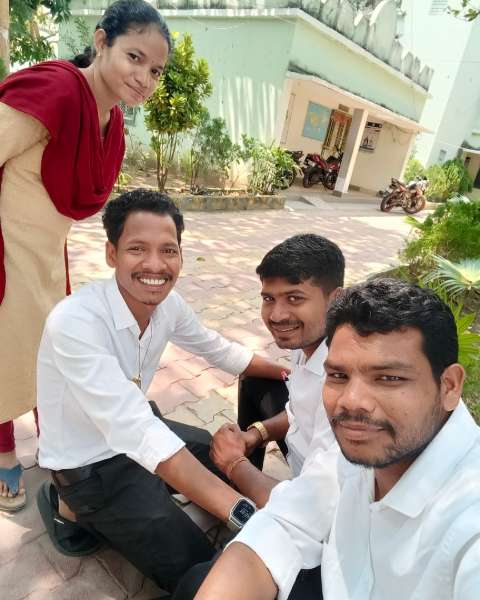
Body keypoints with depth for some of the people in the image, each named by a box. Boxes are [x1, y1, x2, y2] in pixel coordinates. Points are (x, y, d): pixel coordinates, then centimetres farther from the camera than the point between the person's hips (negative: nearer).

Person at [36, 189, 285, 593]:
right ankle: (75, 509, 10)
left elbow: (219, 350, 6)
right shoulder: (74, 322, -34)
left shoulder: (168, 304, -12)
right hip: (89, 465, -7)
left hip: (138, 434, 7)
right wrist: (243, 510, -44)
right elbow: (136, 433, -40)